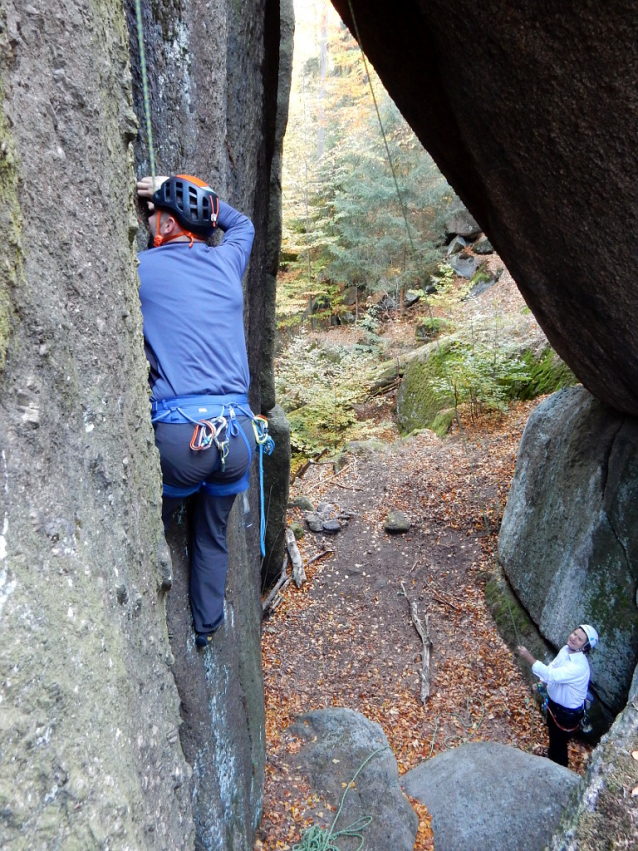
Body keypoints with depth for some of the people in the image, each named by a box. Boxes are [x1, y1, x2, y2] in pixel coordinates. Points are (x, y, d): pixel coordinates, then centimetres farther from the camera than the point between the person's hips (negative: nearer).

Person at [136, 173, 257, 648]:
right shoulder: (227, 262, 11)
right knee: (213, 535, 25)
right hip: (238, 431, 4)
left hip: (178, 434, -4)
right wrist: (177, 191, 30)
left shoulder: (143, 268, 0)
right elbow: (242, 222, 34)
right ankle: (207, 626, 39)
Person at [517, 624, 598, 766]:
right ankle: (551, 757, 59)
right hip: (554, 702, 8)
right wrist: (541, 682, -7)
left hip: (568, 712, -8)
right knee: (552, 734, 32)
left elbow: (552, 674, -45)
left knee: (559, 742, 16)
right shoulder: (565, 650, -13)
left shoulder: (580, 667, -39)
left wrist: (528, 657, -45)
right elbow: (552, 666, 5)